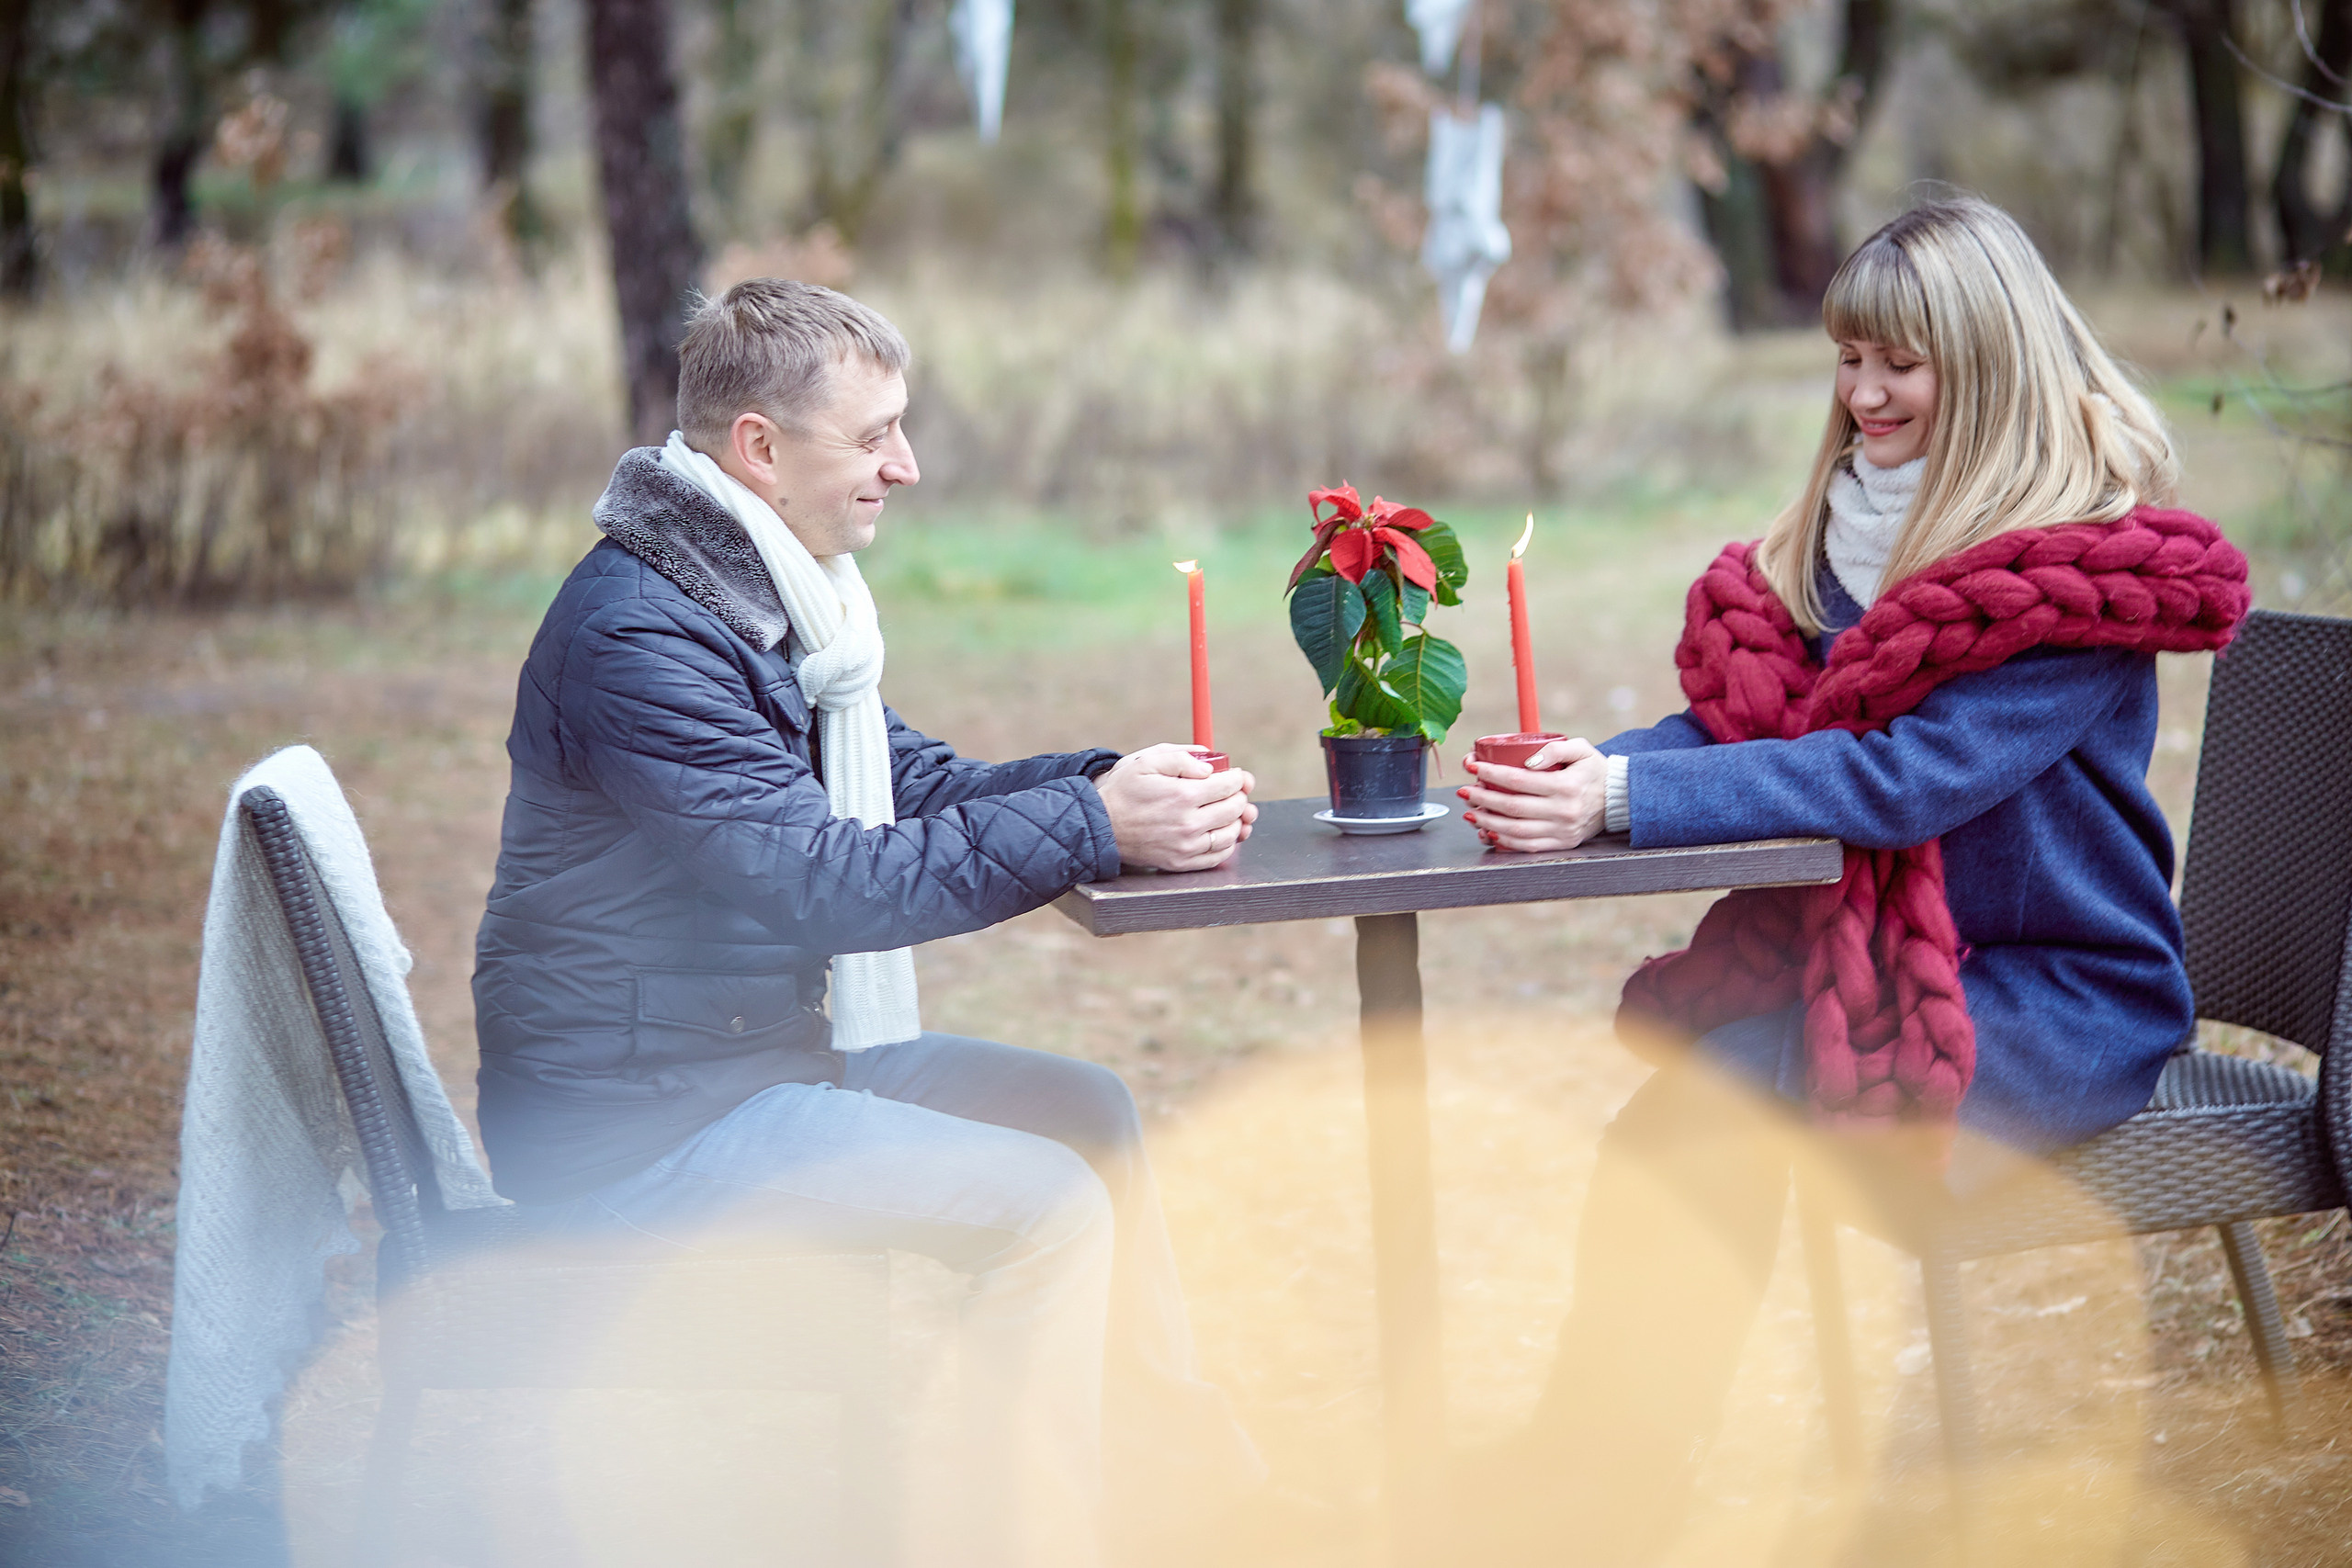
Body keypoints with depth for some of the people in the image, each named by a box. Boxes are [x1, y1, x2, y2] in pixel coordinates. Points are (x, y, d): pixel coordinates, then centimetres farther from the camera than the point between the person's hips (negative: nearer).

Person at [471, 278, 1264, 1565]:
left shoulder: (769, 597, 11)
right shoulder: (636, 636, -23)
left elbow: (916, 789, 12)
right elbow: (823, 883, -29)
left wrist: (1116, 784, -5)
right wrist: (1092, 828, -27)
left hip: (772, 1053, 10)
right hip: (636, 1122, -10)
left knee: (1085, 1107, 16)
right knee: (1050, 1205, -18)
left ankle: (1169, 1425, 29)